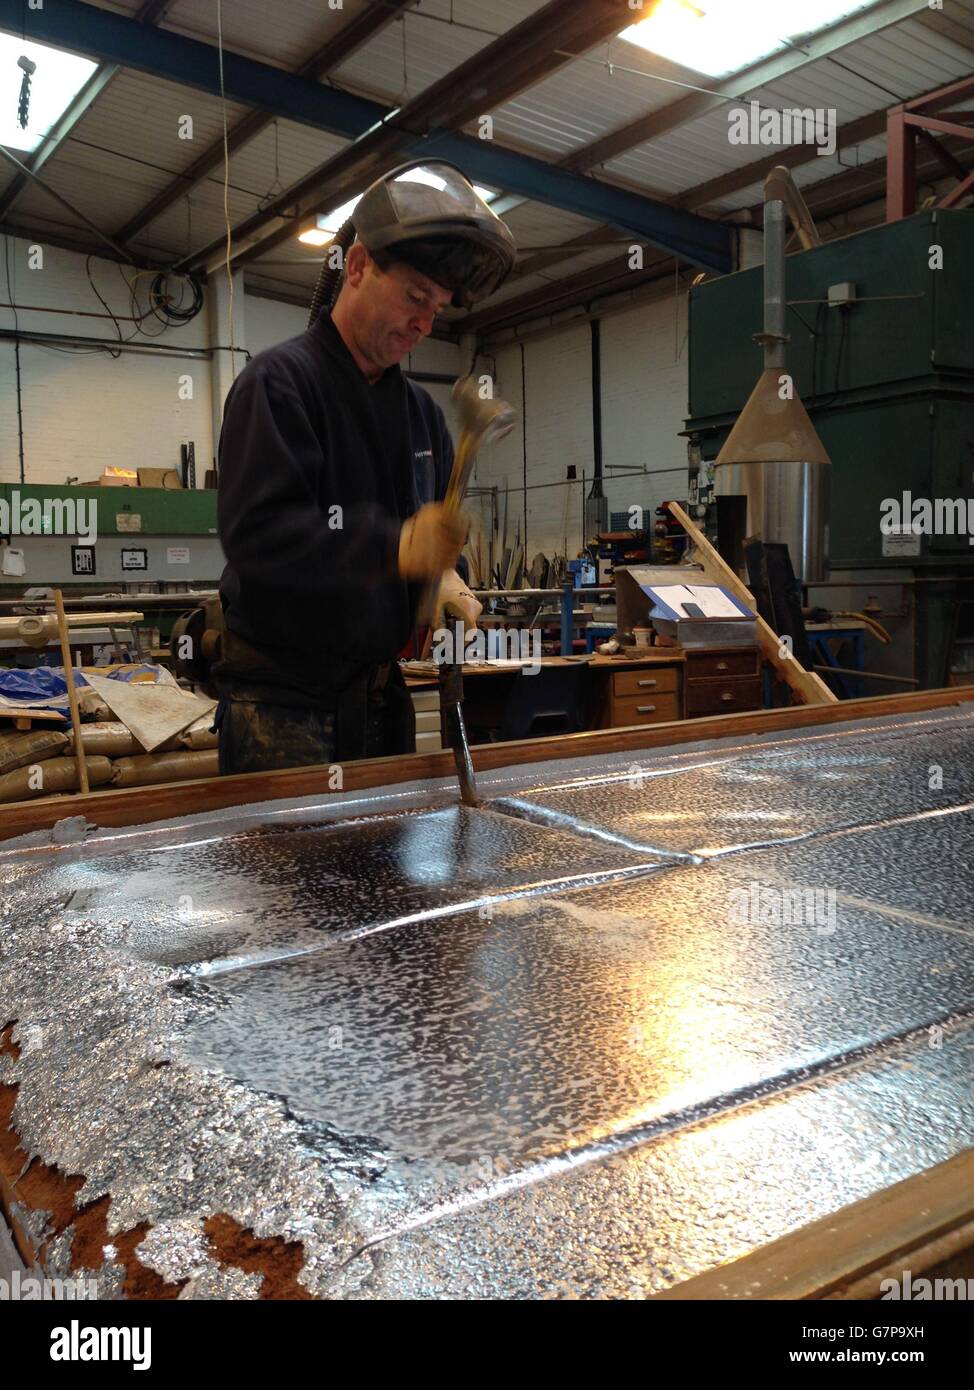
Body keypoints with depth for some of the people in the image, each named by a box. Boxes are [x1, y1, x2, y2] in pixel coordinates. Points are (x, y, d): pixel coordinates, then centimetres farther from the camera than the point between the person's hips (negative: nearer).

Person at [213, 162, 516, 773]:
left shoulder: (423, 410, 14)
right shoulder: (280, 380, -8)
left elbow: (439, 533, 19)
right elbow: (257, 533, -22)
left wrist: (445, 584, -4)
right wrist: (394, 545, -33)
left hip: (384, 693, 7)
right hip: (283, 697, -6)